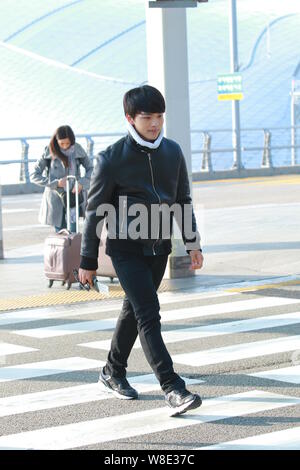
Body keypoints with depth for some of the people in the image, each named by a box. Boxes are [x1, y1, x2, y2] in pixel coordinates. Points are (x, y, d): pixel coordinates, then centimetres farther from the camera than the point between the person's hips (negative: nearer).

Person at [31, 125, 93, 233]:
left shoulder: (77, 150, -3)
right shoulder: (49, 152, -9)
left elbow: (91, 168, 5)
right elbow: (34, 176, -8)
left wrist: (82, 183, -14)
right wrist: (56, 183, -17)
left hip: (74, 195, 1)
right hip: (55, 199, -1)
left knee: (72, 232, -5)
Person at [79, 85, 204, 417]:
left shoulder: (172, 152, 2)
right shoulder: (112, 159, -13)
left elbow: (183, 200, 14)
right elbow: (95, 211, -7)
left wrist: (192, 243, 11)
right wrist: (87, 261, -4)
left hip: (158, 246, 6)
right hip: (126, 249, -6)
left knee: (134, 309, 17)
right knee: (148, 314, -13)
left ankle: (113, 371, 35)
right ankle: (172, 389, -17)